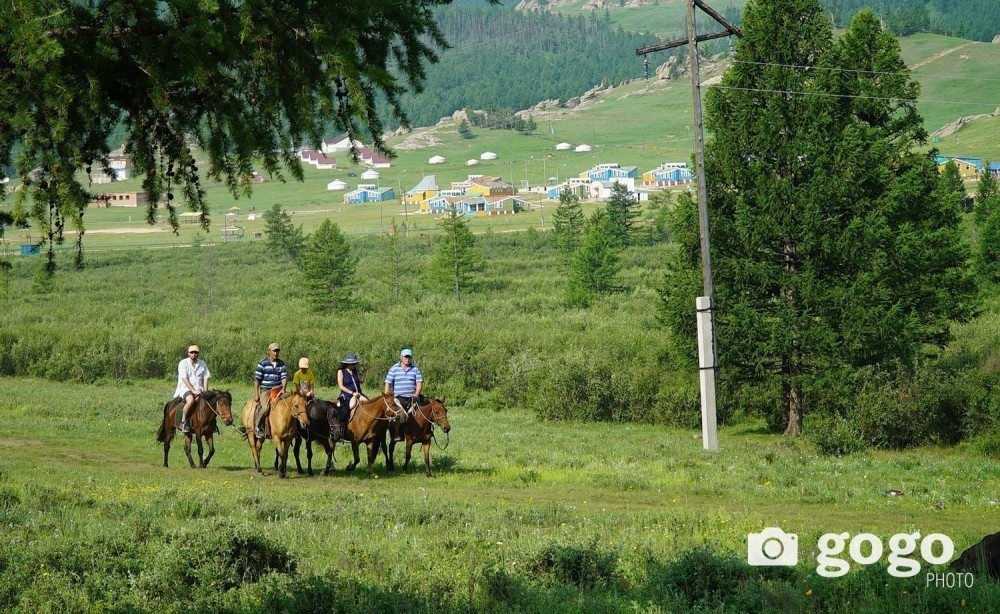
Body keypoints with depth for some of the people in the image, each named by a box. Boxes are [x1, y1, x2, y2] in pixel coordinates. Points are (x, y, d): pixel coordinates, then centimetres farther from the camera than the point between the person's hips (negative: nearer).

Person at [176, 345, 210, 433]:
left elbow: (205, 378, 8)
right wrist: (193, 390, -20)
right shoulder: (183, 363, -3)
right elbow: (185, 379, -11)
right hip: (186, 388, -5)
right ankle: (183, 421, -24)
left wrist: (205, 392, -7)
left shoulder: (202, 364, 11)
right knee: (190, 400, -36)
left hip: (199, 389, 5)